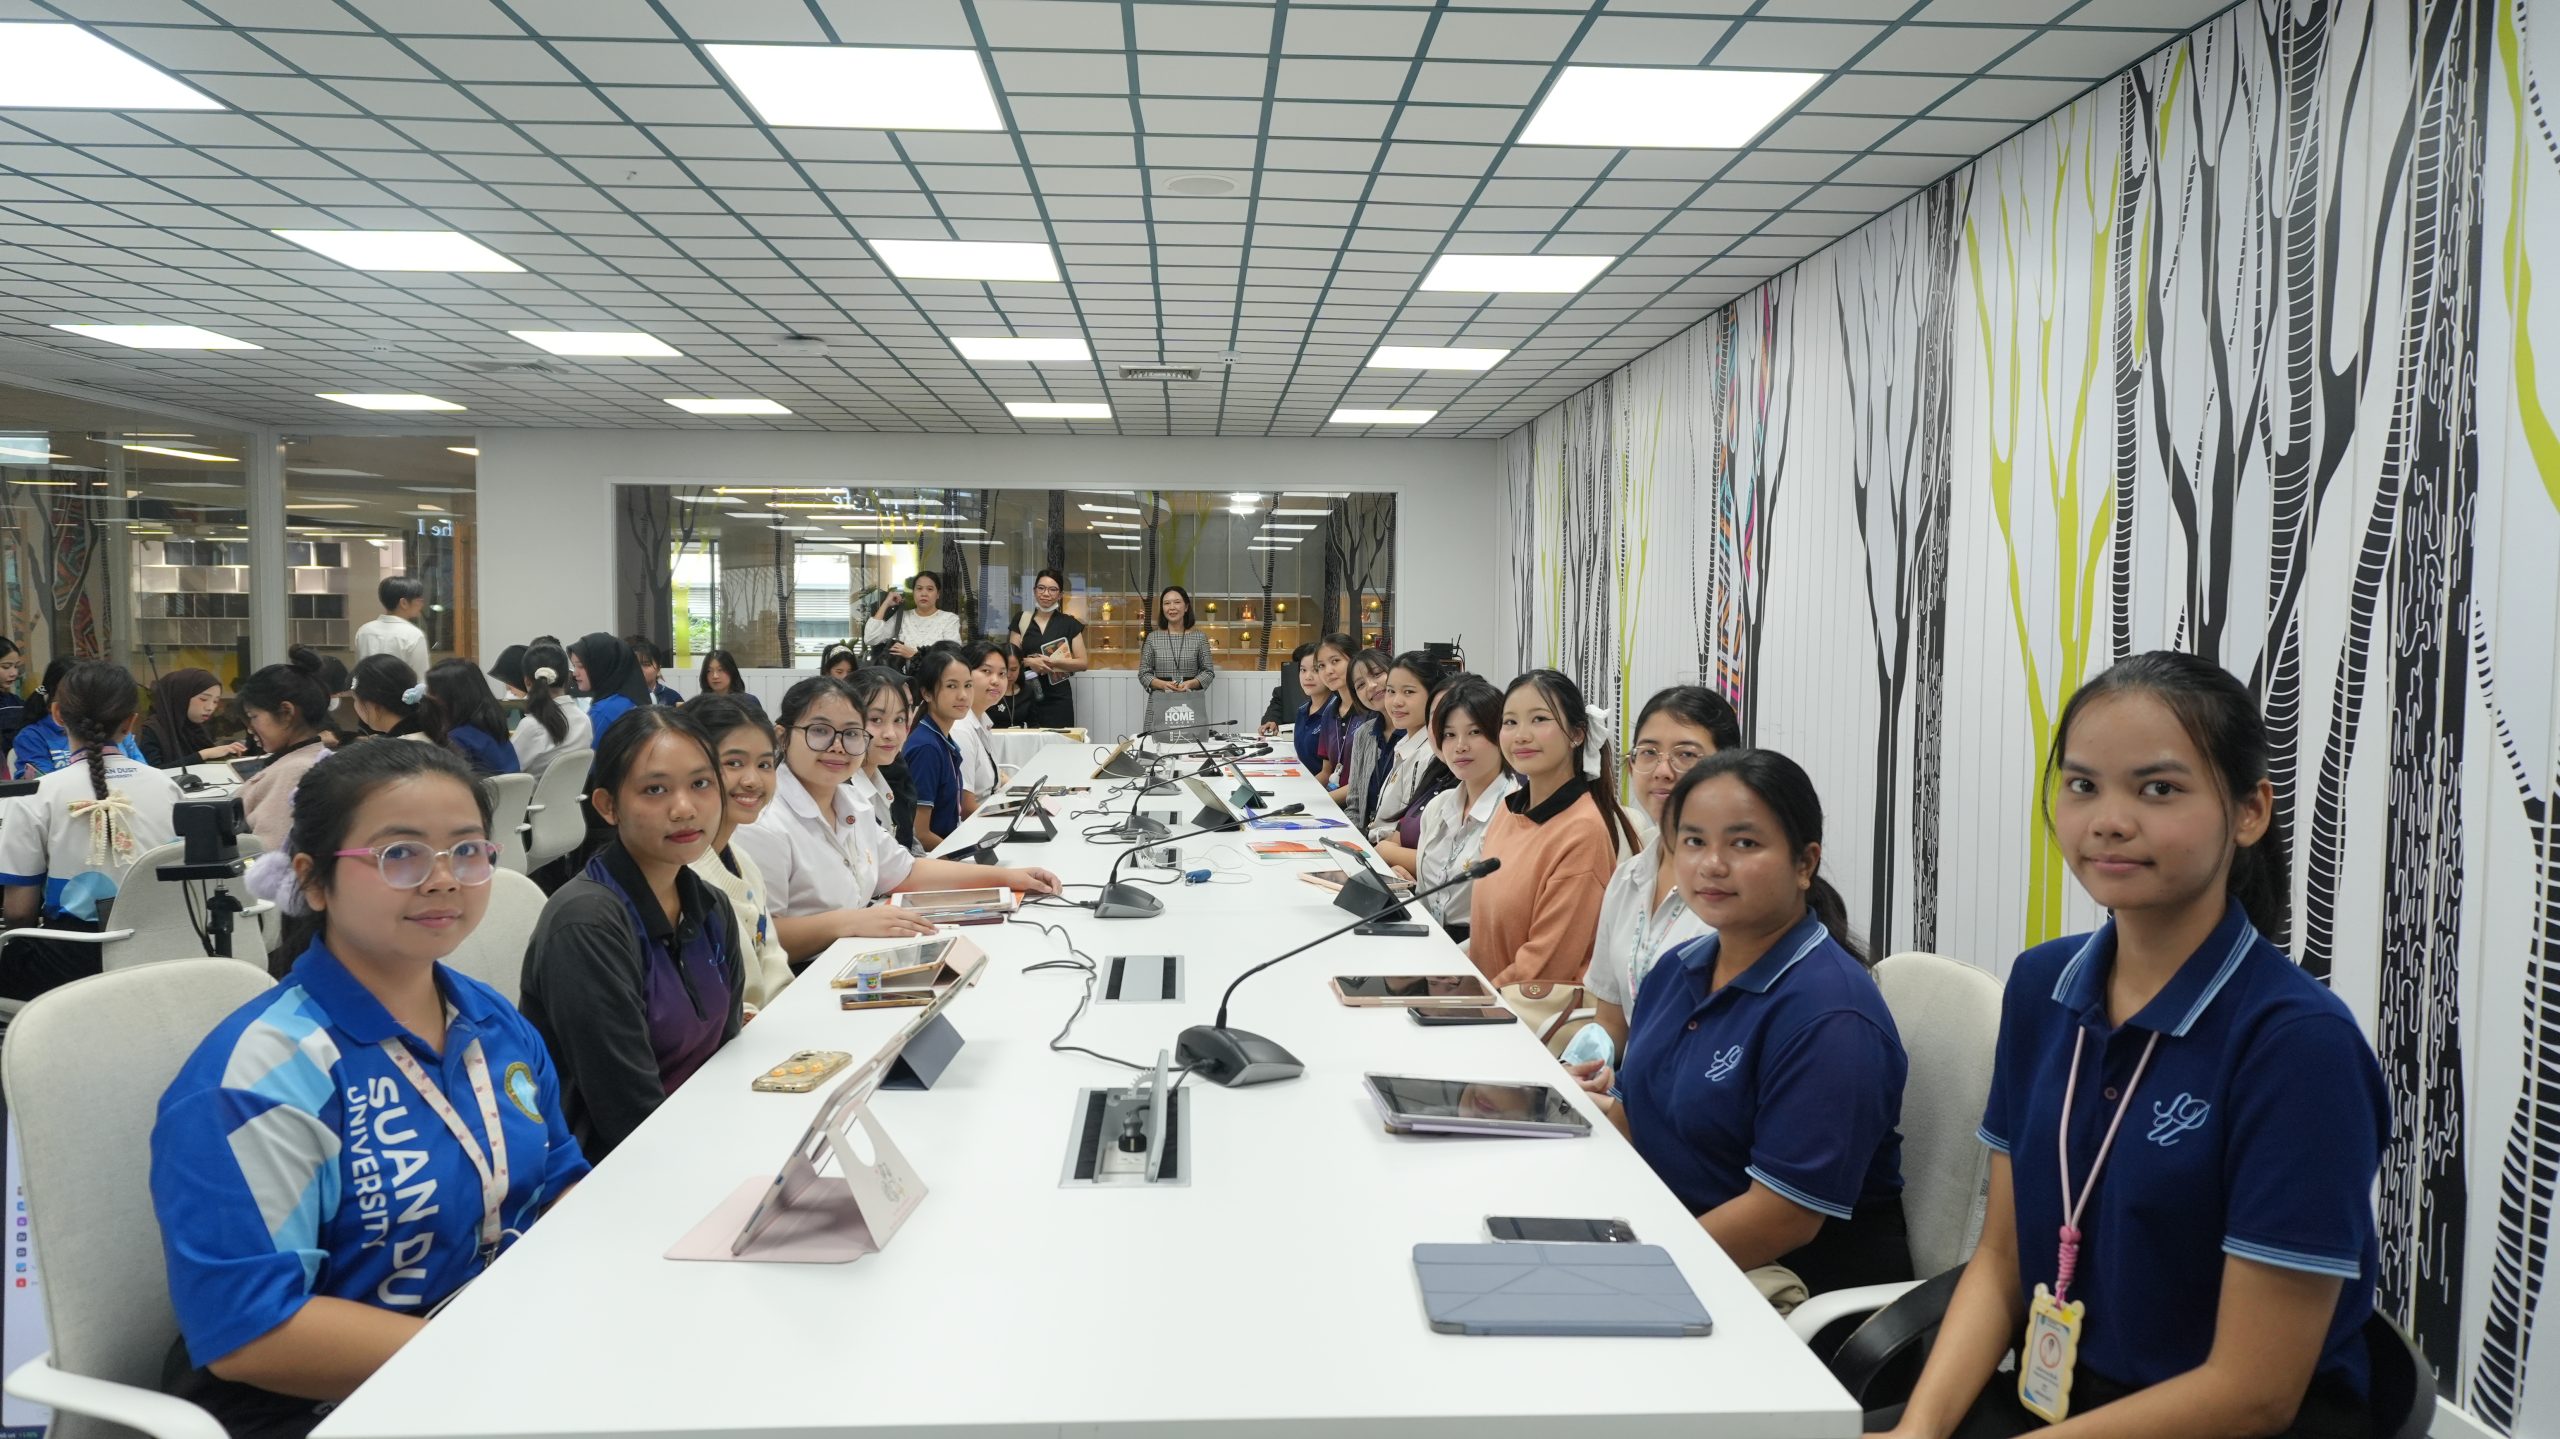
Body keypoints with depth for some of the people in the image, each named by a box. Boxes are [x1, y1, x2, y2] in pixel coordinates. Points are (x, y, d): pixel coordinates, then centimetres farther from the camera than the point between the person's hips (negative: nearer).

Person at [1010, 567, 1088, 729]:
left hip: (1058, 698, -1)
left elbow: (1083, 663, 2)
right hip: (1027, 696, 1)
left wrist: (1053, 662, -12)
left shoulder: (1069, 624, 6)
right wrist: (1028, 662, -12)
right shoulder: (1022, 620, 10)